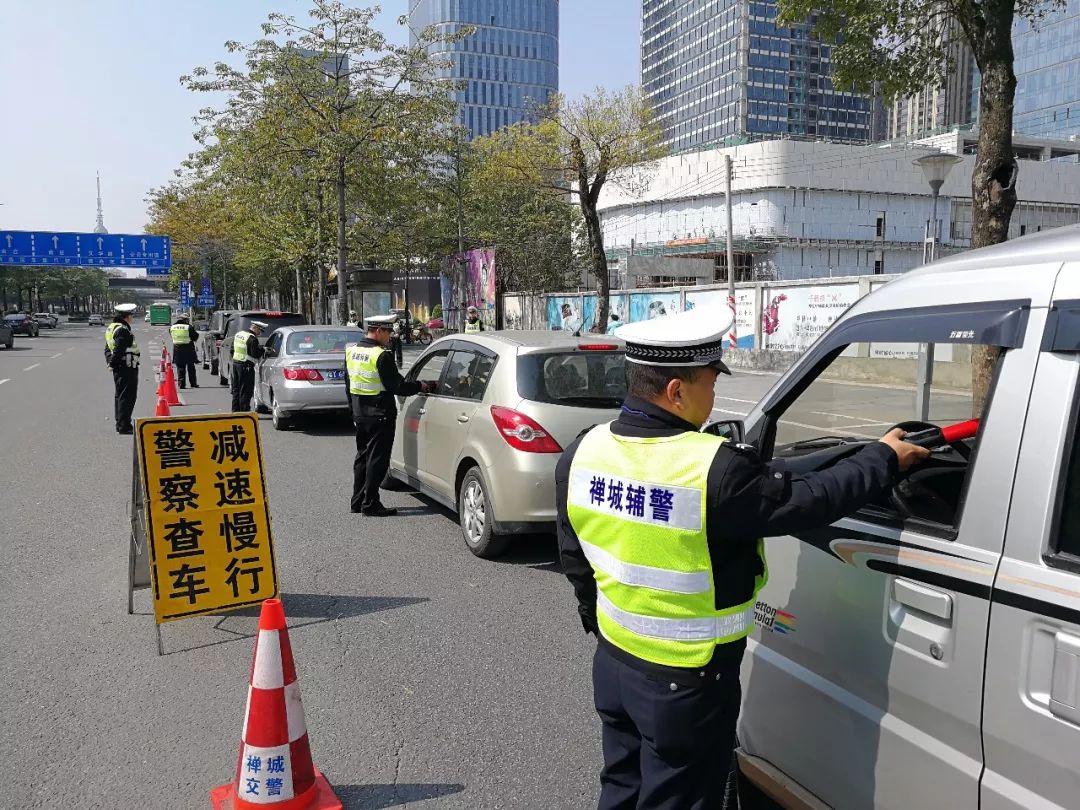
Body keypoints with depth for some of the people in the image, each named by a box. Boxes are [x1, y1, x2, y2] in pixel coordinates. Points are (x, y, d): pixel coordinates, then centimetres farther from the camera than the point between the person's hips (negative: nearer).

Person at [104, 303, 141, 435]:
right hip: (127, 367, -10)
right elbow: (119, 350, -21)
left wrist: (110, 361, 11)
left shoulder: (111, 328, 16)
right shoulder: (123, 330, -17)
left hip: (119, 369, 10)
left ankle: (120, 424, 24)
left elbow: (108, 349, 18)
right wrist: (113, 363, -11)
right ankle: (124, 426, -5)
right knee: (127, 397, -6)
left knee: (119, 396, 16)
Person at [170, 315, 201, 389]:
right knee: (191, 367, 8)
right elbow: (195, 337, -3)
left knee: (180, 368, 6)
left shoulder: (172, 327, 3)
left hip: (177, 349, 3)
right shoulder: (189, 327, -10)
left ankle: (181, 384, 1)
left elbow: (171, 336, 18)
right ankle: (193, 383, 11)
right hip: (188, 349, -2)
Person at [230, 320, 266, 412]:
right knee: (245, 391, -2)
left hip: (235, 363, 8)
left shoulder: (238, 334, 12)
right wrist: (262, 349, -4)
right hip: (246, 366, -8)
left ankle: (235, 410, 21)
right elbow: (255, 354, -20)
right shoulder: (252, 339, -16)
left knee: (236, 389, 15)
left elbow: (232, 350, 17)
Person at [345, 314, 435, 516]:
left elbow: (349, 385, 14)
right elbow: (396, 386, -18)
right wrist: (421, 386, -7)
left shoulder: (351, 351, 7)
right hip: (380, 415, -8)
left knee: (362, 455, 18)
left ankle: (358, 501, 24)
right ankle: (370, 504, 2)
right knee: (377, 459, -1)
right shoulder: (382, 356, -18)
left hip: (360, 414, 8)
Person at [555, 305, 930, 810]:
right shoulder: (716, 470, -29)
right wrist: (884, 459, 1)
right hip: (685, 683, -6)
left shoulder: (582, 452, -7)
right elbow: (811, 500, -16)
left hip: (612, 662, 7)